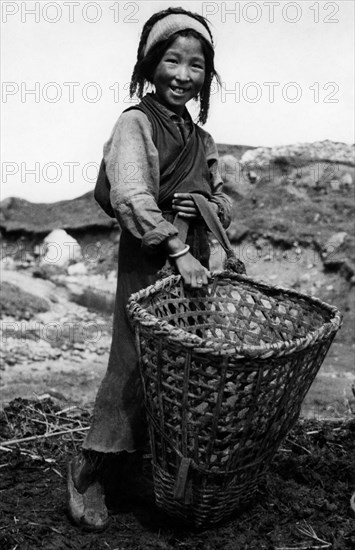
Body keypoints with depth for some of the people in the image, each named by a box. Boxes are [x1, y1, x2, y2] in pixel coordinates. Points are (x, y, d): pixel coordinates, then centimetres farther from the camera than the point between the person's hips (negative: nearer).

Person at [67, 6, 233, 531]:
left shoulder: (201, 138, 16)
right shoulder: (135, 123, -6)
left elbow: (225, 204, 20)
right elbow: (131, 197, -19)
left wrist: (210, 206, -4)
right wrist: (178, 249, -24)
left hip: (194, 264, 7)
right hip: (147, 263, -7)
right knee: (136, 364, -5)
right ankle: (89, 469, 9)